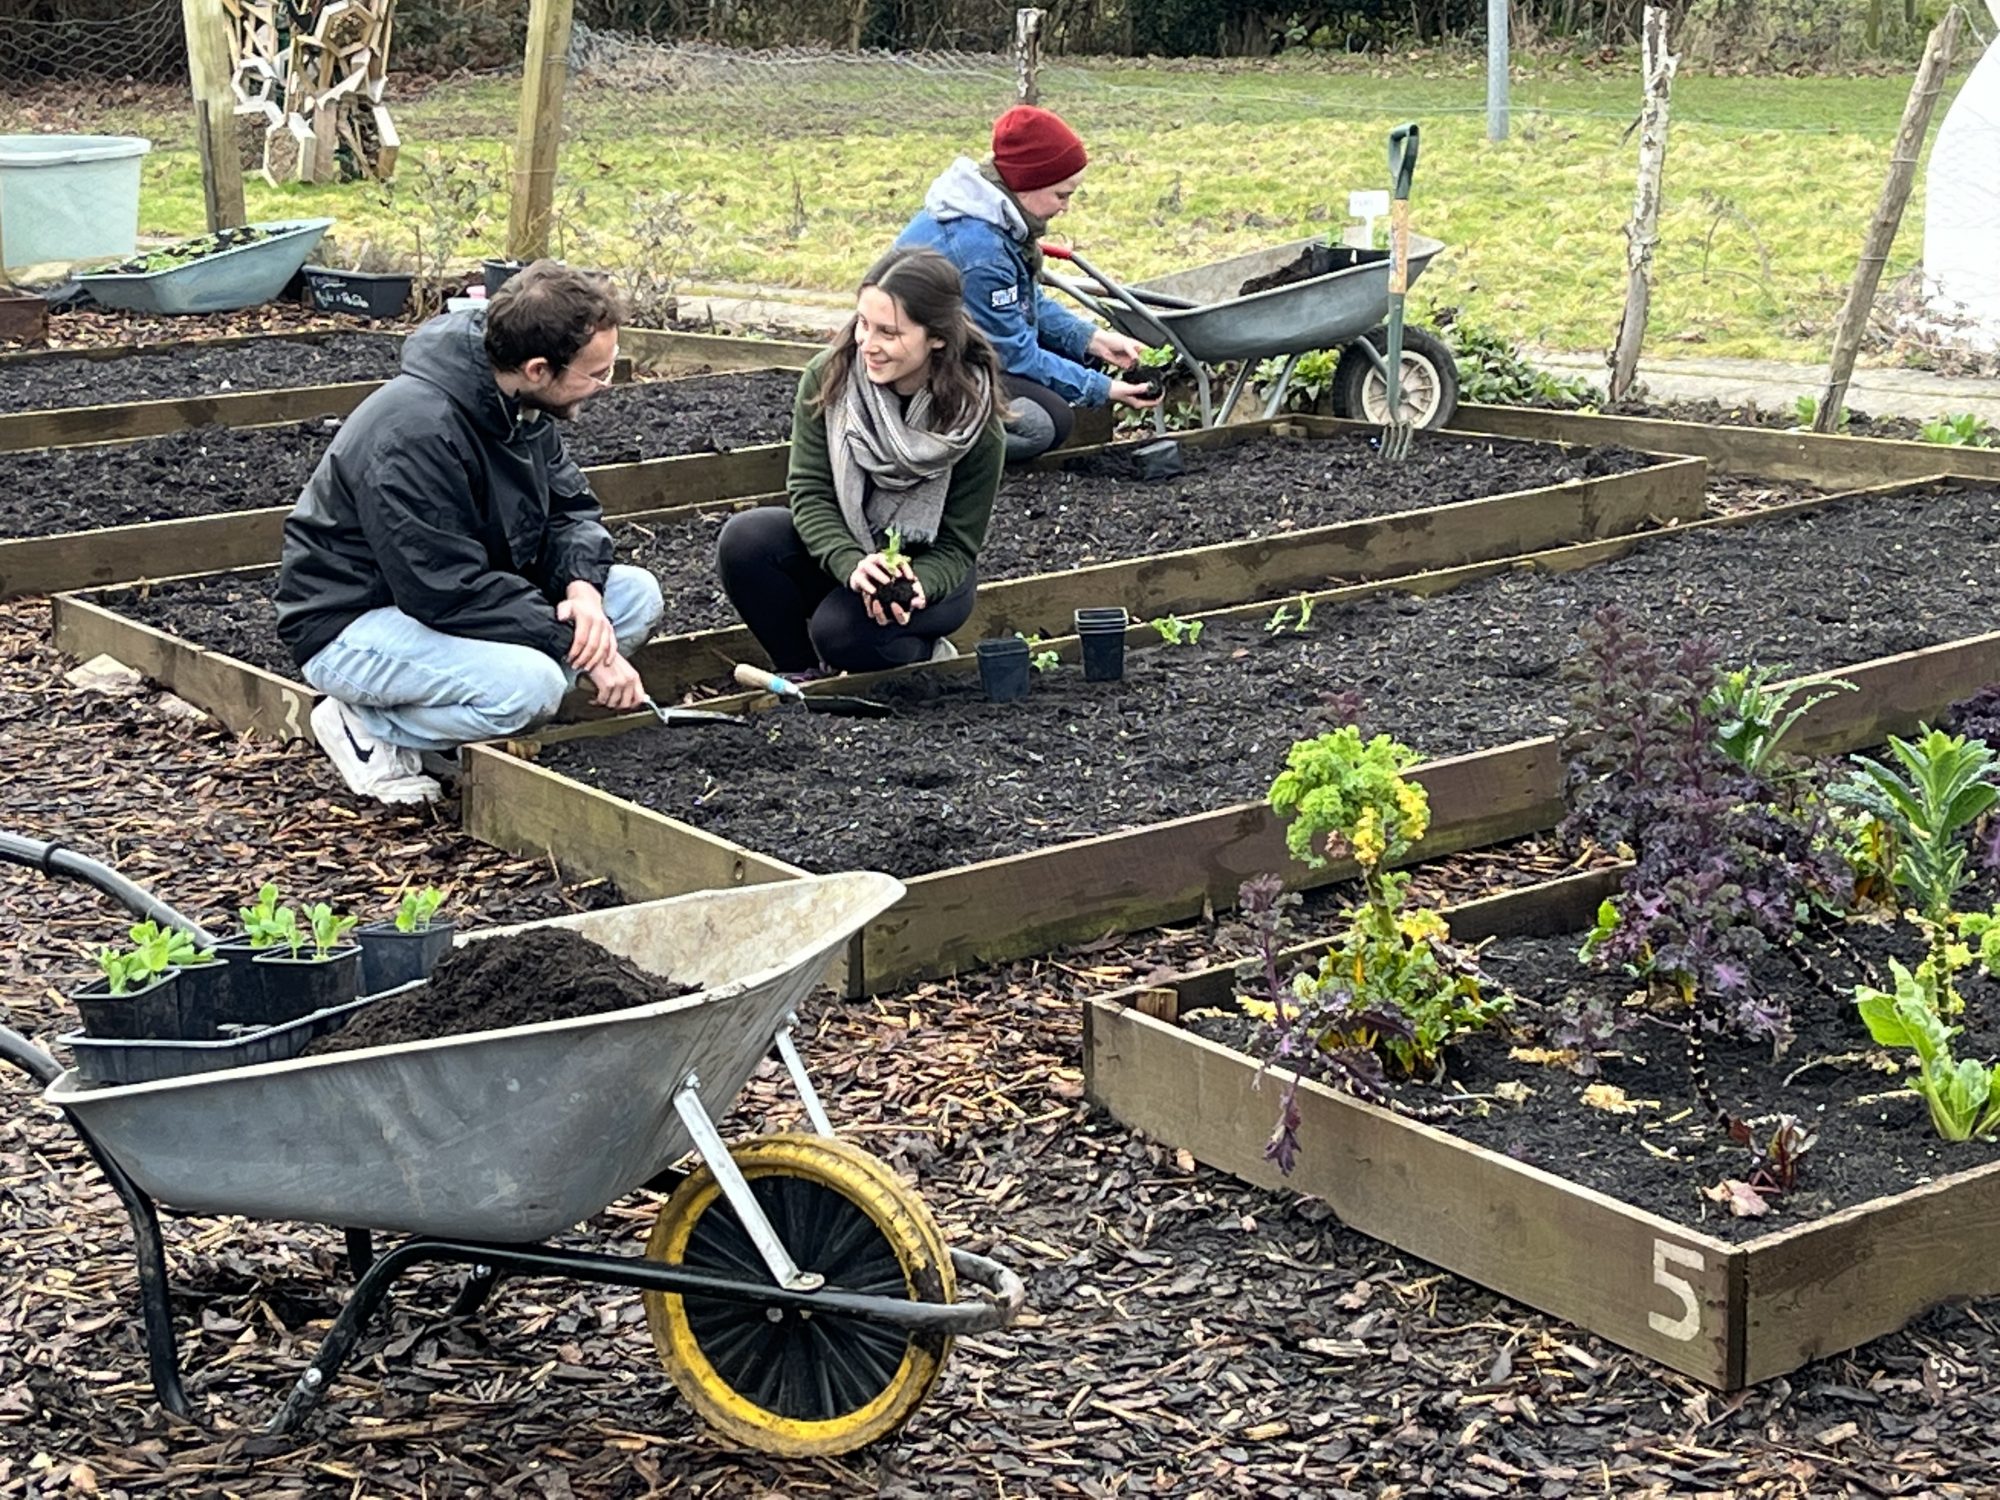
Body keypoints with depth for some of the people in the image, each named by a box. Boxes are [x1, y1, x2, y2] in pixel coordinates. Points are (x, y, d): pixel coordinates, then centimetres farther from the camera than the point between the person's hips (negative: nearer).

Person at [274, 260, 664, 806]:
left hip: (462, 593, 9)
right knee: (530, 683, -35)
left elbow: (570, 505, 7)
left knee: (636, 593, -6)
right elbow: (449, 593, -30)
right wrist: (580, 650, -26)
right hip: (353, 626, -9)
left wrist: (583, 587, -16)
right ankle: (369, 729, -7)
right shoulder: (417, 434, -30)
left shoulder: (521, 403, -3)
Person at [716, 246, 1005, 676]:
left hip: (927, 573, -3)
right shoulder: (827, 378, -16)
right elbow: (810, 492, -16)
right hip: (838, 547, 4)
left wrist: (915, 587, -38)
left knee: (842, 629, -34)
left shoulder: (975, 425, -21)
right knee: (744, 539, -26)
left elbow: (958, 547, -15)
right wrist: (852, 564, -35)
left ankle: (922, 657, 1)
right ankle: (803, 674, -5)